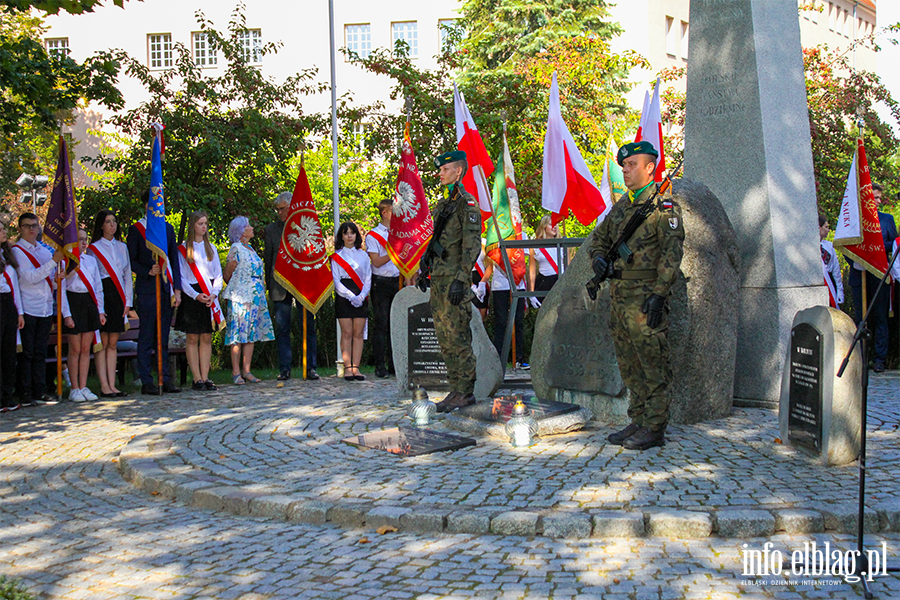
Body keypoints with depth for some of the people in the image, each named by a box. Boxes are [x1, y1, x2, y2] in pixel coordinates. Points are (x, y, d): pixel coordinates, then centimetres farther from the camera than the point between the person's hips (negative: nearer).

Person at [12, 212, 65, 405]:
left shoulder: (45, 250, 17)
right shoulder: (16, 251, -3)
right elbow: (30, 277, -15)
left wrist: (56, 279, -2)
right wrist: (53, 261, -21)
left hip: (45, 308, 6)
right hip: (27, 309, -6)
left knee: (40, 353, 8)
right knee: (26, 353, -4)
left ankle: (39, 392, 12)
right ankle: (25, 394, 0)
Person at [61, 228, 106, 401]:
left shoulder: (91, 260, 12)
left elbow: (98, 287, 16)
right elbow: (61, 289, -5)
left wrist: (101, 310, 10)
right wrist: (66, 314, -11)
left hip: (90, 303, 5)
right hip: (73, 303, -5)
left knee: (86, 348, 6)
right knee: (75, 349, 0)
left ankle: (83, 387, 12)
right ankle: (74, 389, 8)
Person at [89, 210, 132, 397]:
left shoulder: (122, 247, 15)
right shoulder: (94, 248, 0)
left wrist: (128, 301, 9)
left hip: (118, 296, 5)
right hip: (102, 295, -5)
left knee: (113, 343, 6)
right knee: (102, 343, -5)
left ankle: (112, 385, 7)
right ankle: (104, 387, -4)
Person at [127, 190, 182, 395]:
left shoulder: (168, 229, 14)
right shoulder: (135, 229, 0)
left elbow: (174, 260, 13)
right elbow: (131, 261, -2)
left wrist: (177, 289, 7)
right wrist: (148, 272, -19)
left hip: (166, 289, 4)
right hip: (146, 290, -4)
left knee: (164, 337, 8)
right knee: (146, 337, -2)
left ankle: (165, 380, 11)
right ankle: (146, 381, 3)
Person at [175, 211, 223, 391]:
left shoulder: (211, 248, 13)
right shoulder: (183, 249, 1)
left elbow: (218, 274, 11)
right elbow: (181, 276, -3)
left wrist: (214, 294, -6)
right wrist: (196, 295, -14)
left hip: (210, 296, 4)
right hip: (191, 295, -3)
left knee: (207, 338, 2)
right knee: (192, 338, -3)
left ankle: (205, 378, 4)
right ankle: (197, 379, 0)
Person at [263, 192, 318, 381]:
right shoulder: (271, 229, 9)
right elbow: (268, 258, 10)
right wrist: (269, 285, 5)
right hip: (280, 285, 1)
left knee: (309, 326, 2)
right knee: (282, 328, 3)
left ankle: (310, 367, 8)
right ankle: (284, 369, 8)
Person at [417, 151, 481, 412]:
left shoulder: (467, 204, -9)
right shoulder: (444, 204, 19)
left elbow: (472, 246, -16)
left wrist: (460, 280, -21)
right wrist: (425, 270, 20)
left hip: (455, 280, -9)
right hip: (438, 280, 9)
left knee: (457, 337, -7)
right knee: (444, 337, 9)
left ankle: (465, 392, -2)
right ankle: (456, 389, 15)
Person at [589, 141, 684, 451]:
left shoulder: (663, 205, -6)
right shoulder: (621, 206, 18)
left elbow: (672, 252, -13)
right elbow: (600, 237, 28)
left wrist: (659, 294, -20)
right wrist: (598, 257, 5)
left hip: (645, 296, -8)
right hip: (618, 297, 8)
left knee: (653, 366, -5)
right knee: (630, 367, 12)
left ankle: (654, 428, -1)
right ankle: (638, 422, 19)